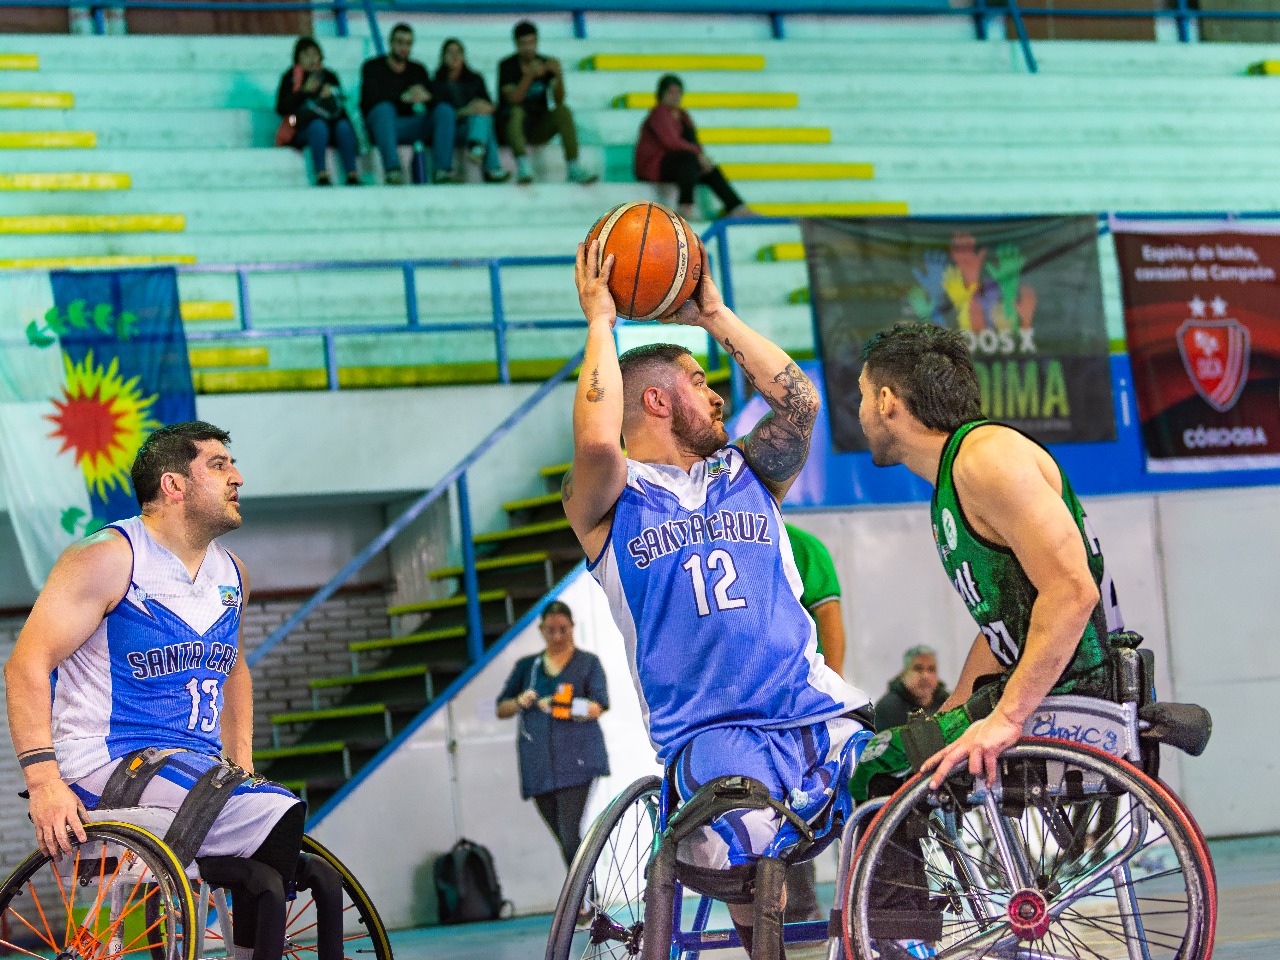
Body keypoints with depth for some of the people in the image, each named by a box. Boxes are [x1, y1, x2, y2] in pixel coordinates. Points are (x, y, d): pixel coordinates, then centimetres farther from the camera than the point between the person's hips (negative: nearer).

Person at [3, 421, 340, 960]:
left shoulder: (231, 573, 16)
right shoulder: (109, 557, -7)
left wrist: (242, 765, 18)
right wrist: (43, 779, -25)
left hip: (199, 769, 8)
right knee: (282, 819, -27)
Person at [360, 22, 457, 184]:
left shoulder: (417, 70, 17)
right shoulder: (373, 67, 5)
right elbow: (371, 98, -13)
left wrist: (426, 97, -22)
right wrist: (404, 98, -28)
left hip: (409, 126, 4)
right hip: (382, 123, -4)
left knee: (445, 110, -19)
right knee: (384, 108, -37)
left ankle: (442, 170, -34)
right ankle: (392, 169, -52)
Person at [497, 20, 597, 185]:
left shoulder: (546, 63, 2)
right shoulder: (507, 66, -7)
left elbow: (558, 101, -9)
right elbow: (513, 100, -23)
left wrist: (559, 76, -26)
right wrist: (530, 76, -36)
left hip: (539, 128, 3)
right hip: (512, 127, -3)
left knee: (563, 110, -23)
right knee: (517, 111, -35)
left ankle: (574, 168, -32)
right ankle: (523, 168, -54)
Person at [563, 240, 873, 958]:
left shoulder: (746, 477, 22)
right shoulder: (608, 502, 7)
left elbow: (799, 401, 6)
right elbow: (597, 441, -15)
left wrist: (715, 315, 14)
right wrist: (600, 321, -3)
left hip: (817, 710, 5)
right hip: (714, 730, -5)